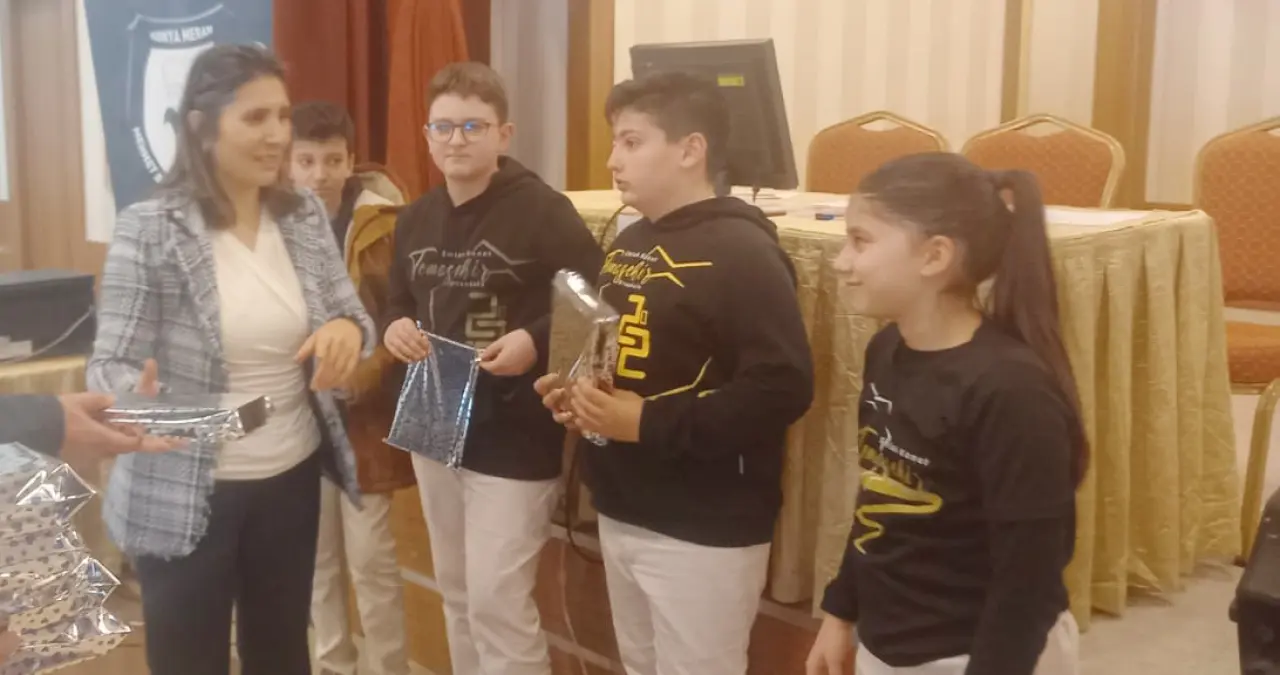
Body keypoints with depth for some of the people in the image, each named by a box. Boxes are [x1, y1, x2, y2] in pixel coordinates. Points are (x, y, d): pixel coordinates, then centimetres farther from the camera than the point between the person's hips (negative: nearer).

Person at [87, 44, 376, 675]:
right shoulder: (149, 228, -14)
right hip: (183, 497, -4)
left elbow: (350, 314, 6)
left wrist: (348, 329, -19)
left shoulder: (305, 214, -1)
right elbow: (110, 366, -12)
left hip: (292, 478, 4)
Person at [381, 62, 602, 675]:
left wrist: (537, 339, -27)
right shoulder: (415, 219, 8)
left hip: (516, 439, -7)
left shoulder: (543, 212, -14)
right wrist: (396, 327, -2)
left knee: (498, 602, -4)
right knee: (457, 594, 19)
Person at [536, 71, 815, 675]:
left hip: (705, 530, -8)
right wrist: (575, 393, 1)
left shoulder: (741, 253, -17)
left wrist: (648, 421, -24)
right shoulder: (628, 244, 12)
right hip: (622, 512, 9)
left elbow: (783, 388, -26)